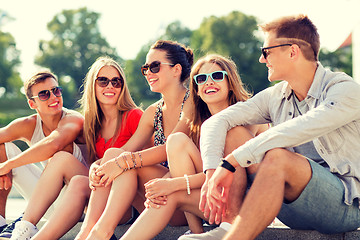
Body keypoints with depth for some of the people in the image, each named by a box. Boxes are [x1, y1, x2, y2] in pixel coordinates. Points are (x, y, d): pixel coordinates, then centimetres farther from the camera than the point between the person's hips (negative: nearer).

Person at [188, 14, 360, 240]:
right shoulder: (275, 97, 10)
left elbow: (292, 133, -26)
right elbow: (216, 122, 2)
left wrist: (230, 162, -28)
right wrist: (212, 171, -17)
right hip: (298, 212, 6)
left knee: (277, 157, -36)